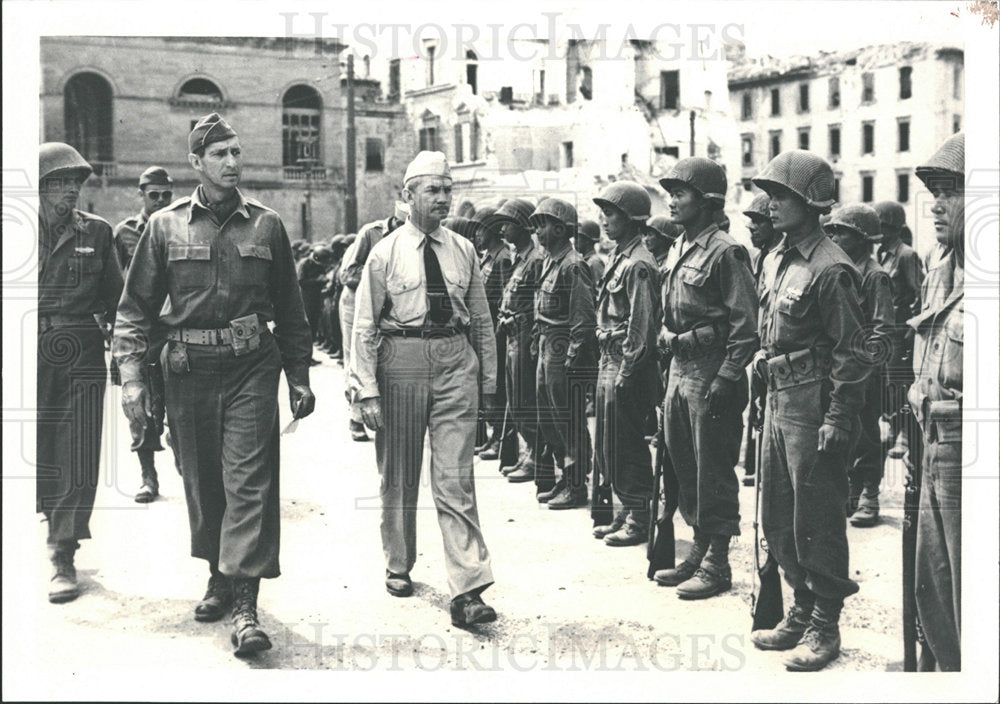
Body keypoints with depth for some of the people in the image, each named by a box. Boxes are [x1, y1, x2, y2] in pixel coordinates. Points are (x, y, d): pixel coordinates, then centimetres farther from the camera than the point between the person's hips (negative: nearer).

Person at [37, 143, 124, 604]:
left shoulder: (96, 232, 5)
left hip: (81, 357, 0)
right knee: (32, 452, 7)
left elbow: (114, 298, 10)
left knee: (77, 458, -1)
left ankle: (63, 555, 8)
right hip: (30, 353, 0)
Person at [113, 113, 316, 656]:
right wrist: (131, 375, -4)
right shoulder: (165, 226, 4)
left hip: (252, 368, -1)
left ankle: (245, 601, -9)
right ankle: (220, 576, 30)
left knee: (248, 480, -8)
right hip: (189, 368, 1)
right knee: (201, 482, 11)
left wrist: (298, 378, 10)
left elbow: (289, 310, 12)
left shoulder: (266, 226, 6)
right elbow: (135, 306, 6)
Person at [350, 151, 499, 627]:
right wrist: (367, 390, -9)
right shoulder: (385, 253, -1)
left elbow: (482, 317, 14)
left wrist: (488, 377, 13)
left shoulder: (463, 250, 8)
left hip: (456, 361, 1)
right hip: (402, 361, -1)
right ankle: (398, 566, 32)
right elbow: (364, 325, -3)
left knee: (455, 479, -3)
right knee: (399, 476, 12)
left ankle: (467, 590, -5)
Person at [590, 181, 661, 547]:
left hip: (627, 367, -10)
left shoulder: (638, 264, -15)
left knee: (626, 445, -2)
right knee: (608, 445, 15)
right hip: (610, 363, 10)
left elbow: (642, 325, -19)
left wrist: (626, 373, -19)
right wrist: (608, 363, 16)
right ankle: (626, 512, 26)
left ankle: (638, 519, 8)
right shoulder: (619, 256, 15)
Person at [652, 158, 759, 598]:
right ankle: (699, 551, 26)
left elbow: (746, 325, -16)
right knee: (684, 466, 14)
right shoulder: (677, 250, 13)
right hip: (679, 367, 9)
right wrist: (672, 351, 17)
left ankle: (718, 565, 8)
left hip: (711, 370, -9)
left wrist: (726, 378, -19)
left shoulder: (724, 253, -13)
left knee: (713, 471, -1)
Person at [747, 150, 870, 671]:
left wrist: (838, 420, -18)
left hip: (812, 405, -9)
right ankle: (801, 612, 30)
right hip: (778, 400, 9)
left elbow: (851, 353, -16)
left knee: (817, 521, 1)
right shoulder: (776, 258, 11)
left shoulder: (830, 269, -15)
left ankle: (824, 628, 14)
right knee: (777, 518, 15)